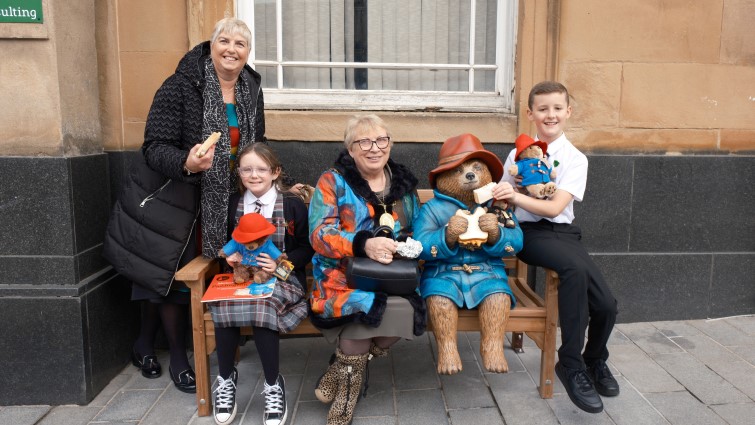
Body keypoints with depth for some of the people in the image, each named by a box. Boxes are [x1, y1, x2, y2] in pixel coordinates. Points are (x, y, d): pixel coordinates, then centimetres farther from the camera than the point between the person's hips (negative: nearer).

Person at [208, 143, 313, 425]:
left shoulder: (293, 205, -2)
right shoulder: (233, 204, 9)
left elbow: (307, 248, 1)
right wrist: (229, 254, -2)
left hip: (282, 277, -3)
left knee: (262, 305, -35)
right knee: (223, 305, -29)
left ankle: (273, 384, -14)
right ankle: (225, 378, -5)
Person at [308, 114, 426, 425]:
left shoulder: (404, 183, 13)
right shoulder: (332, 181, -1)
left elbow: (416, 231, 17)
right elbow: (319, 235, -12)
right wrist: (364, 244, -29)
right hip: (343, 274, -3)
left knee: (405, 309, -29)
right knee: (366, 306, -35)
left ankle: (344, 367, -1)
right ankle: (349, 379, -2)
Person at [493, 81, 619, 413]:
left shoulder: (575, 159, 4)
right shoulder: (518, 154, 8)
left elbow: (555, 208, -10)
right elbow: (503, 199, 14)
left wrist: (516, 196, -24)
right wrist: (504, 197, -9)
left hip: (563, 232, 2)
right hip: (529, 233, -2)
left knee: (606, 304, -13)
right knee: (575, 268, -33)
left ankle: (594, 360, 24)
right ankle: (572, 366, -17)